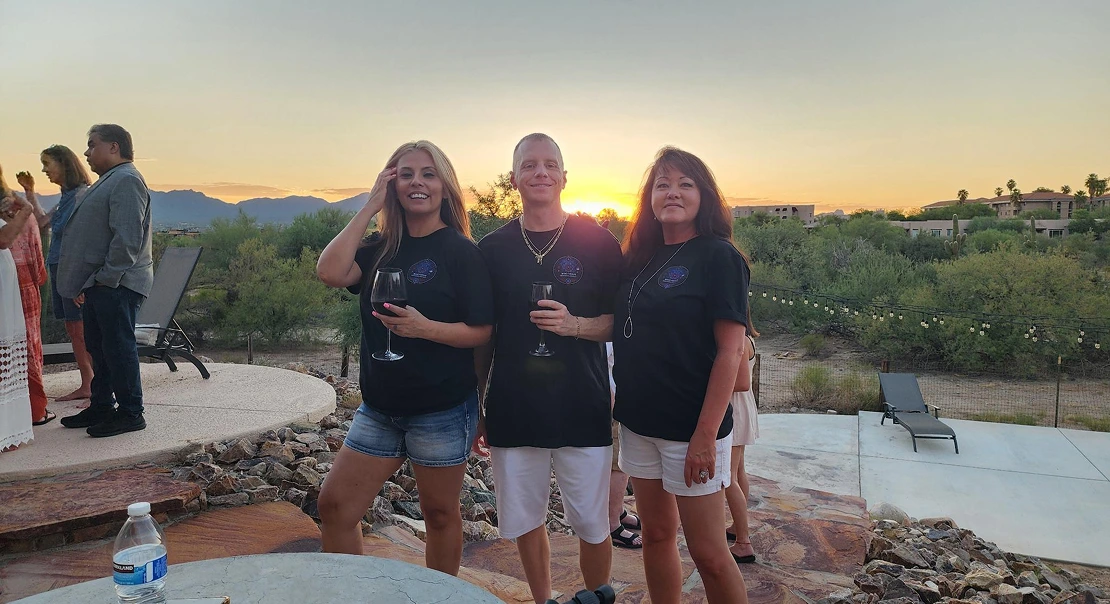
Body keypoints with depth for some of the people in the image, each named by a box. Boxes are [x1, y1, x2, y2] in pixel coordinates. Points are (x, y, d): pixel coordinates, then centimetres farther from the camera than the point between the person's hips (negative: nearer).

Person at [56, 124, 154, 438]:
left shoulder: (127, 180, -13)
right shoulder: (109, 180, 21)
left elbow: (127, 238, -22)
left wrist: (106, 277, -20)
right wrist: (85, 283, 19)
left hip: (116, 284, -11)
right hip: (97, 283, 11)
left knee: (118, 346, -6)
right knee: (98, 347, 16)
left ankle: (130, 412, 2)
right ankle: (101, 406, 26)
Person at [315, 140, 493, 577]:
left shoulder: (461, 251, -9)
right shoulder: (381, 248, 5)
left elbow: (482, 331, -12)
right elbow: (330, 272, -14)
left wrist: (425, 328, -28)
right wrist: (371, 207, -11)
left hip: (442, 409, -5)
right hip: (379, 407, 5)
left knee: (439, 513, 12)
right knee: (334, 506, 7)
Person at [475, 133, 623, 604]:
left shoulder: (597, 243, -1)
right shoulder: (493, 249, 4)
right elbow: (482, 335, 10)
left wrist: (575, 325, -18)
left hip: (583, 410, -2)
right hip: (512, 410, 2)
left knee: (592, 525, 8)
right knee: (524, 521, 14)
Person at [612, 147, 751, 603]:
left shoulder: (718, 257, -10)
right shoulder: (641, 258, 9)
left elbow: (730, 351, -14)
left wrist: (706, 435, -18)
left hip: (690, 428, -6)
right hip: (639, 422, 6)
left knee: (708, 553, 2)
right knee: (656, 535, 17)